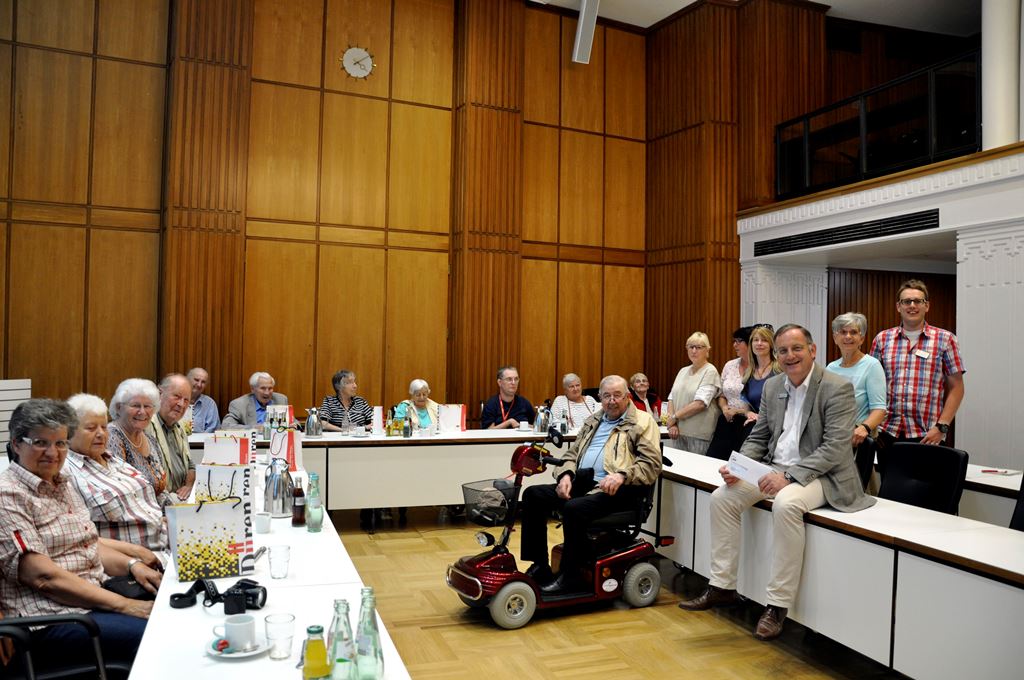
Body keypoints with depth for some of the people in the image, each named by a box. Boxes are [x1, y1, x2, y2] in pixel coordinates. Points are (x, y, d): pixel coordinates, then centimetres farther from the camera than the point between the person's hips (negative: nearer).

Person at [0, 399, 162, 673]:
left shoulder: (62, 484, 15)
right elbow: (42, 576, -19)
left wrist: (132, 565, -1)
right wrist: (123, 605, -21)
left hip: (99, 595, 9)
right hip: (51, 621, -8)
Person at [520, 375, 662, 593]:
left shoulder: (643, 422, 3)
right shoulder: (593, 421, 23)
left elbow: (652, 464, -8)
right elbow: (572, 453, 23)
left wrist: (621, 475, -23)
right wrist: (566, 474, 1)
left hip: (613, 489, -7)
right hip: (580, 482, 8)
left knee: (573, 508, -33)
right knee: (532, 494, -8)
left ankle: (569, 577, -14)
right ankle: (539, 567, -2)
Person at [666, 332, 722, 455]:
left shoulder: (710, 371, -6)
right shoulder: (683, 371, 14)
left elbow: (700, 403, -16)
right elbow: (671, 399, 10)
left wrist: (675, 417, -10)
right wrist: (672, 424, -5)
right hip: (679, 432, 6)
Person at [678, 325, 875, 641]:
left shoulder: (837, 388, -12)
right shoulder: (772, 386, 9)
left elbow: (835, 447, -19)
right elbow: (758, 437, 14)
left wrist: (789, 476, -28)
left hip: (818, 474, -7)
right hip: (777, 469, 7)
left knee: (786, 504, -36)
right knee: (722, 496, -10)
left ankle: (778, 605, -22)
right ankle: (722, 587, 2)